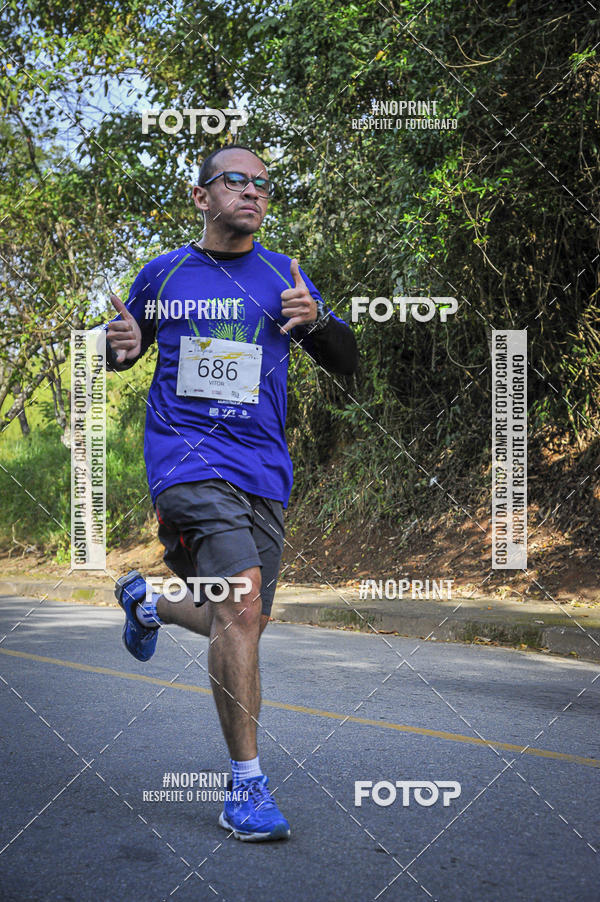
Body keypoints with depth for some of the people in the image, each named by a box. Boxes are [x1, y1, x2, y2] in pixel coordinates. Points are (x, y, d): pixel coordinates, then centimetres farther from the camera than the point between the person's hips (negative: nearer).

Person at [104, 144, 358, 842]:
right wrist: (119, 345, -5)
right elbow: (124, 352, 20)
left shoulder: (282, 276, 10)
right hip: (188, 460, -4)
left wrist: (315, 320, -12)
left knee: (242, 626, 10)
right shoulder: (162, 274, 7)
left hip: (263, 471, 4)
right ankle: (246, 785, -13)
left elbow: (347, 364, 9)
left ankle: (148, 600, 42)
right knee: (241, 603, -23)